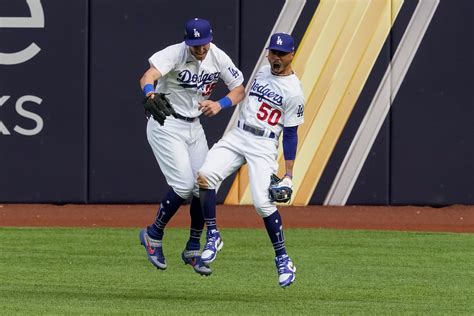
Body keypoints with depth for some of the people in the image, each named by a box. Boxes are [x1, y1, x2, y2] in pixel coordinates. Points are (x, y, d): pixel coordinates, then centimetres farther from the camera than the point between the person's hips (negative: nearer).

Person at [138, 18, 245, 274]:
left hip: (193, 126, 6)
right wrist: (150, 93, -63)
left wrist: (219, 104, -19)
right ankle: (153, 235, 5)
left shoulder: (218, 58, -5)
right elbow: (148, 76, -40)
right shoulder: (175, 54, -22)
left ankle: (193, 250, 16)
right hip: (165, 125, -6)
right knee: (183, 185, -17)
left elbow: (239, 90, 2)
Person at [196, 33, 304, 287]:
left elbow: (290, 134, -7)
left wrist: (289, 175, -10)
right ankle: (212, 237, -8)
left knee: (263, 203, -17)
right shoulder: (263, 72, 11)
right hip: (237, 135, 6)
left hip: (264, 146, -6)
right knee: (205, 175, -18)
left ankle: (283, 260, 0)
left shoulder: (293, 91, -7)